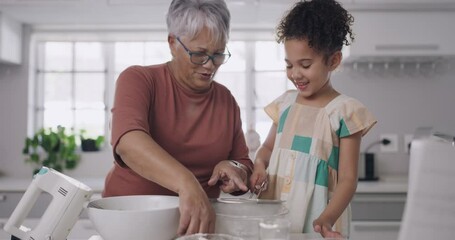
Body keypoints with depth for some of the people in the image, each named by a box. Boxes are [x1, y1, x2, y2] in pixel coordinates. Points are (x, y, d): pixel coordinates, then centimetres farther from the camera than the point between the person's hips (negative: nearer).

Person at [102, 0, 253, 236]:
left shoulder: (226, 99, 4)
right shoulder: (138, 80, -6)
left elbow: (245, 170, 10)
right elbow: (129, 142, -24)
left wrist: (234, 170, -12)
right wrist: (187, 184, -38)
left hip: (199, 224, 3)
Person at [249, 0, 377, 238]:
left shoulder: (344, 111, -9)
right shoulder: (285, 103, 5)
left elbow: (347, 178, -10)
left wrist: (327, 219, -24)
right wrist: (259, 165, -2)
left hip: (314, 220, -4)